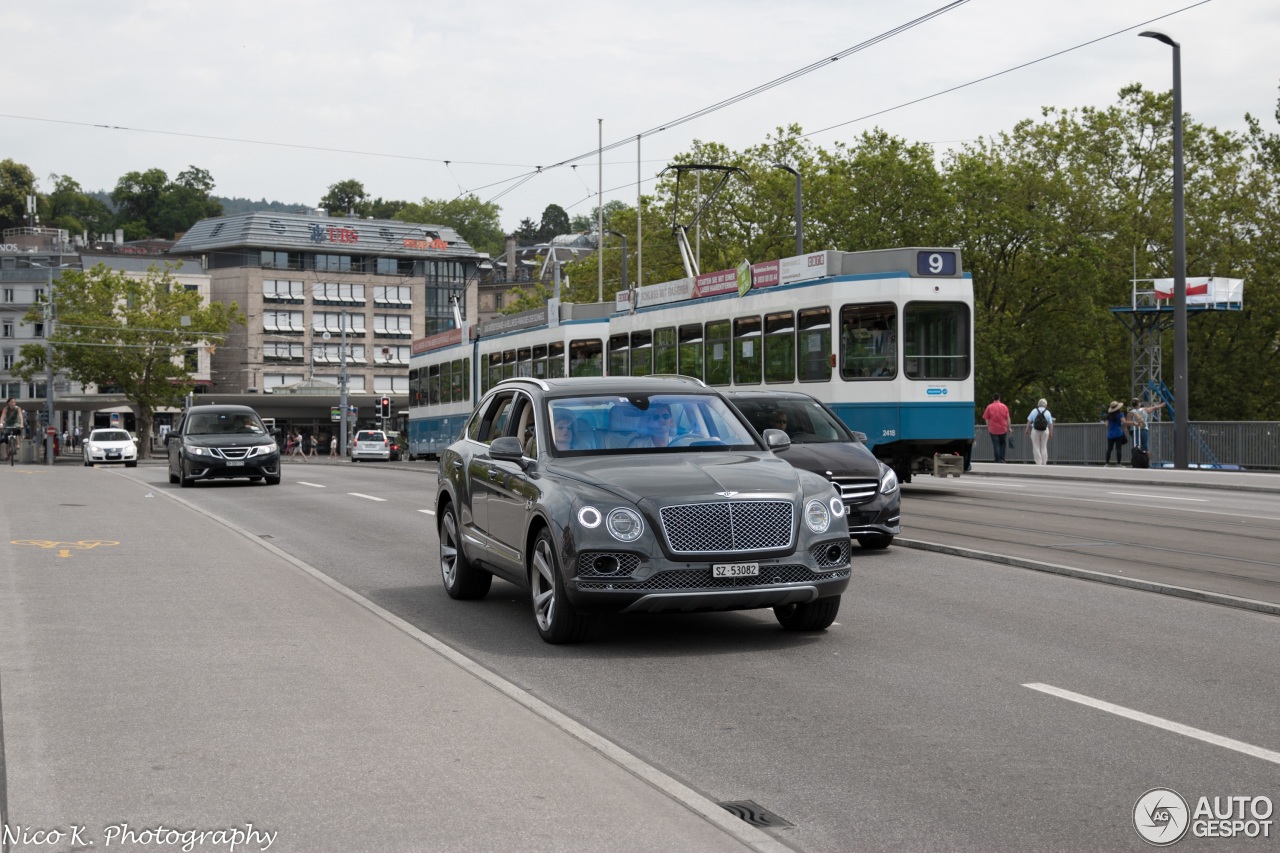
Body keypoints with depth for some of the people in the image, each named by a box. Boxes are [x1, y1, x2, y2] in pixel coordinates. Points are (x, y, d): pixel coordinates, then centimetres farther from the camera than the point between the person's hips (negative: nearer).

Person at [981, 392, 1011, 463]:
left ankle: (998, 460, -2)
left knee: (996, 445, 1)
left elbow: (986, 419, -2)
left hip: (993, 429, -1)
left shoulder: (989, 407, -3)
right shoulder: (1004, 406, 1)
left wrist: (988, 428, 7)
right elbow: (1008, 418, 0)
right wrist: (1009, 427, 7)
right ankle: (1002, 459, 8)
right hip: (1003, 429, 1)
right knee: (1002, 444, 15)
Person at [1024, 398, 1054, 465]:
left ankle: (1039, 464, -1)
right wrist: (1051, 433, 6)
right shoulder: (1048, 412, -1)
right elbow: (1050, 424, -2)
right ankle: (1044, 464, 11)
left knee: (1036, 448, 4)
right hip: (1045, 431, 2)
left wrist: (1027, 430, 4)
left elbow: (1029, 421, -5)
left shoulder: (1034, 411, -4)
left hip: (1035, 431, -2)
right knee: (1044, 448, 11)